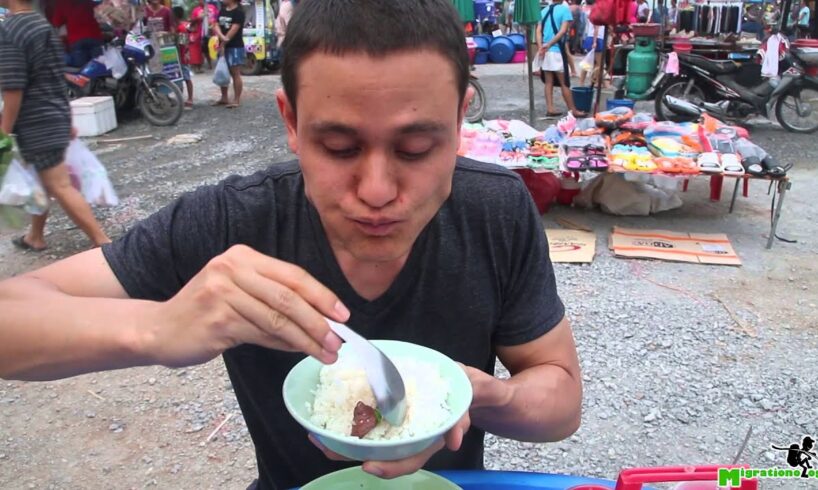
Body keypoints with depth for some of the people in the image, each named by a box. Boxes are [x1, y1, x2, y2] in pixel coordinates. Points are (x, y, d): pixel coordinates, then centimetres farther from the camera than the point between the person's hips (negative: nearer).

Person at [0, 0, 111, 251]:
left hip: (36, 124, -9)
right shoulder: (44, 25, 10)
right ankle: (35, 237, 34)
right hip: (56, 117, 9)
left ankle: (104, 244, -7)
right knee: (42, 181, 20)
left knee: (60, 187, -6)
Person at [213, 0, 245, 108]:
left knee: (235, 74, -5)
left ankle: (237, 100, 0)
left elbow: (234, 29, -16)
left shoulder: (239, 11, -9)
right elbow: (217, 26, 5)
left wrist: (223, 43, -13)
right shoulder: (222, 10, 14)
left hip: (235, 47, -8)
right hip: (223, 46, 8)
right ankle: (224, 98, 23)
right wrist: (222, 37, -15)